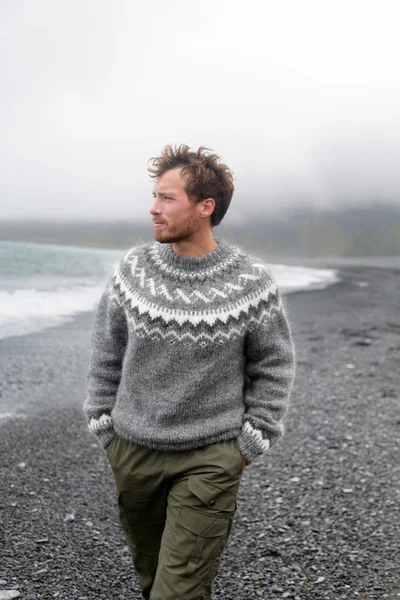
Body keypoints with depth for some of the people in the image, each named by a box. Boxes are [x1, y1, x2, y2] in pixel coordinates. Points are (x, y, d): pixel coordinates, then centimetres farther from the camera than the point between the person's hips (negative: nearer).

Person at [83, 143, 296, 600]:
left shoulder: (251, 282, -10)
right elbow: (106, 355, 7)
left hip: (210, 460, -3)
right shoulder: (132, 270, -3)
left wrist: (249, 445, -1)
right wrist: (106, 430, 7)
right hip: (132, 454, 3)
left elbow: (273, 367, 1)